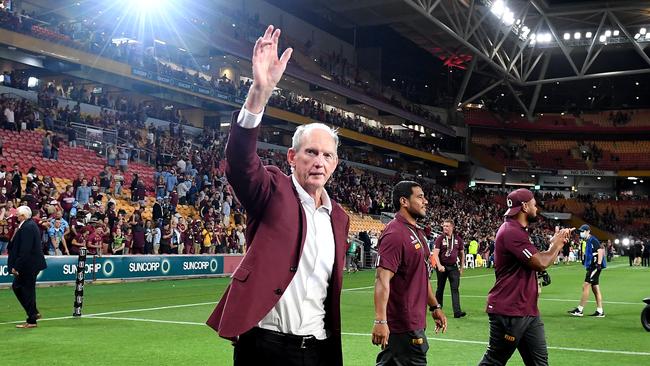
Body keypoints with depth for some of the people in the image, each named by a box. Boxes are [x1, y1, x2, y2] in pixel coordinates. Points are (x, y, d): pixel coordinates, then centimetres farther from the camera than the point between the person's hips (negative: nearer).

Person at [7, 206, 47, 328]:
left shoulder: (27, 227, -20)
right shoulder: (30, 225, 12)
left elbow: (25, 250, -24)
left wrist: (16, 267, -21)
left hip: (29, 265, -10)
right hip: (29, 265, 10)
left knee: (27, 291, -1)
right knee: (17, 286, 18)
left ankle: (31, 321, 8)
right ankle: (33, 313, 23)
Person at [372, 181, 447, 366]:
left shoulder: (417, 233, 15)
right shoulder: (395, 234, -17)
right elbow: (382, 279, -25)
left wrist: (435, 307, 25)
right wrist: (380, 321, -31)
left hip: (413, 321, 9)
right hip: (404, 326, -9)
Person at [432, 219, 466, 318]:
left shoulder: (458, 239, 5)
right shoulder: (440, 239, -4)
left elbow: (462, 254, 13)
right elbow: (435, 254, -11)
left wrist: (462, 267, 10)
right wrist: (439, 265, -24)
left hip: (453, 267, 1)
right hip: (442, 267, -1)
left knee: (455, 288, -8)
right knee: (440, 289, 9)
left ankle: (457, 311, -13)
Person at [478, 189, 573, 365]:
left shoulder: (519, 231, 17)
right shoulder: (511, 231, -17)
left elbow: (540, 259, 24)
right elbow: (541, 263, -19)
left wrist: (557, 243, 12)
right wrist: (556, 245, -2)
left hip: (528, 310, 10)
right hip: (509, 311, -10)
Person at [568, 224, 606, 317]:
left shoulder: (592, 240, -11)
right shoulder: (588, 241, 18)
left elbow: (600, 250, -22)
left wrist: (599, 264, -26)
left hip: (595, 267, -10)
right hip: (591, 267, 10)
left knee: (586, 286, -9)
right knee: (595, 288, 10)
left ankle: (580, 310, -7)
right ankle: (600, 311, 13)